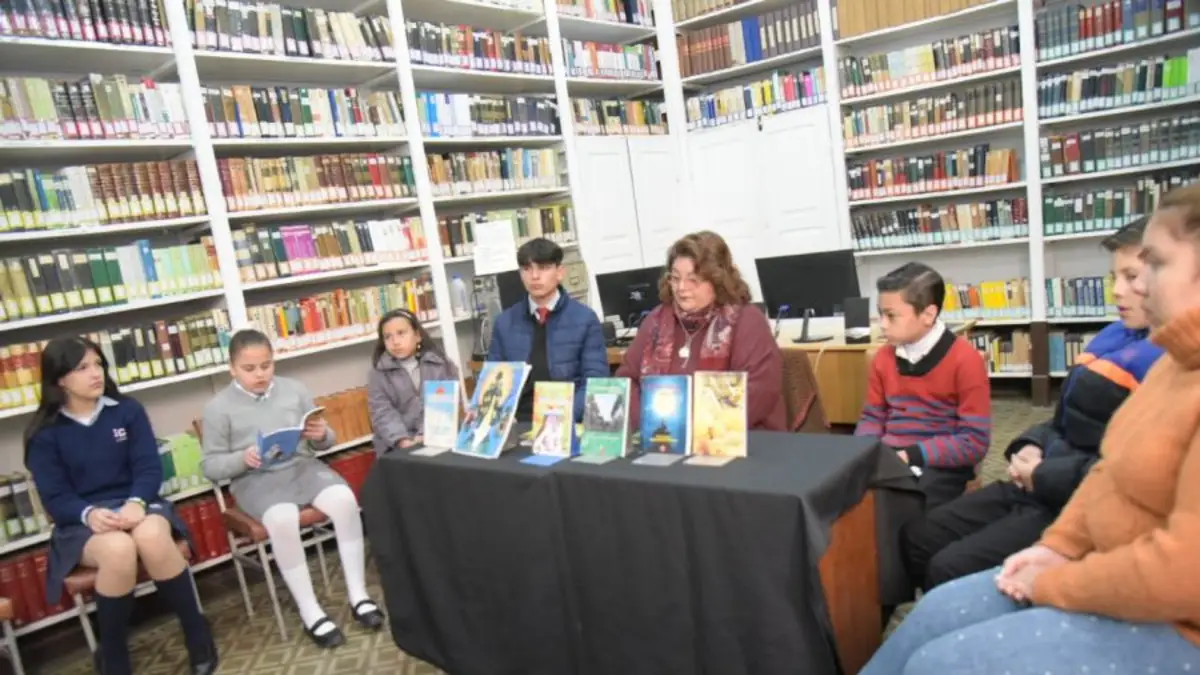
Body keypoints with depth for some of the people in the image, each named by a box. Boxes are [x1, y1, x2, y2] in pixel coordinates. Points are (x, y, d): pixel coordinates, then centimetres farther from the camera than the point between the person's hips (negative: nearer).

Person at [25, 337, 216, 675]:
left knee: (151, 537, -37)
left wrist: (136, 502, -23)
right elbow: (55, 497, -3)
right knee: (119, 550, -37)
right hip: (81, 523, -1)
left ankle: (196, 632, -16)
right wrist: (89, 513, -25)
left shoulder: (128, 410, 5)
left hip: (135, 506, 1)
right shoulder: (44, 434, 2)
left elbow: (149, 468, -1)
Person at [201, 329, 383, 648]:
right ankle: (310, 612, -19)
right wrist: (243, 459, -20)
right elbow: (211, 466, 1)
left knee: (345, 500, -28)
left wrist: (322, 435, -12)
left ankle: (358, 595, -15)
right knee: (283, 519, -36)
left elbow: (323, 442, 13)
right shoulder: (219, 407, 1)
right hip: (256, 479, -2)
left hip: (302, 465, 3)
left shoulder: (294, 390, 8)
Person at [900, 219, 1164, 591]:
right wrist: (1032, 445, 2)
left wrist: (1043, 476, -15)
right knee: (916, 537, 7)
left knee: (948, 568, -16)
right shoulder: (1116, 335, 13)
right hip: (1036, 486, 9)